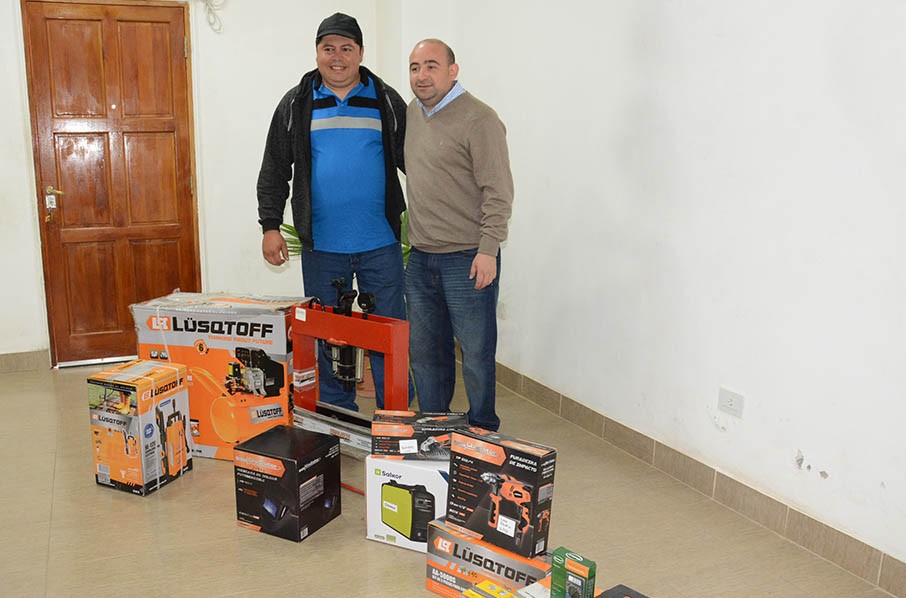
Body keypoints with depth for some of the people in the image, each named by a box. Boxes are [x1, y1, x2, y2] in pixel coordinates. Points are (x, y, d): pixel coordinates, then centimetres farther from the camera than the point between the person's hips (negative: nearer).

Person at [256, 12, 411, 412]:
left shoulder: (387, 102, 6)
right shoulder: (296, 105, 7)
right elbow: (274, 172, 8)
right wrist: (270, 226, 1)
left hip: (380, 244, -1)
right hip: (321, 246, 1)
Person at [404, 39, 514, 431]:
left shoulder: (478, 120, -11)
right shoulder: (412, 114, 13)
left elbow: (498, 192, -14)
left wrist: (488, 250, -20)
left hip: (468, 259, -7)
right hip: (420, 258, 8)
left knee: (476, 353, 2)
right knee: (424, 351, 15)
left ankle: (482, 433, 18)